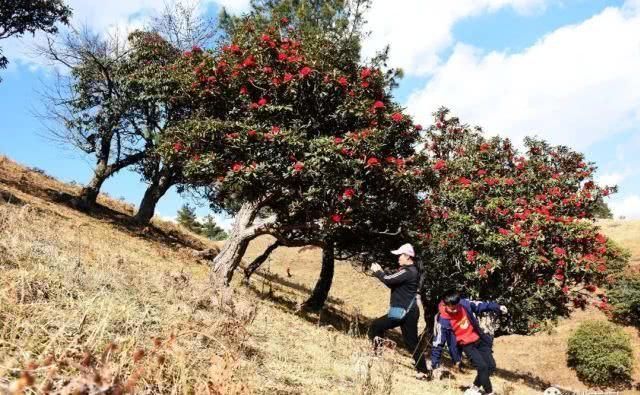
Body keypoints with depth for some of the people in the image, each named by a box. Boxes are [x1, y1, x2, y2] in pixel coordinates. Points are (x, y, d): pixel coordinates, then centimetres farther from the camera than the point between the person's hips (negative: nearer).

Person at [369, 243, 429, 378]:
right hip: (408, 311, 10)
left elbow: (389, 280, -22)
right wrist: (381, 272, 8)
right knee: (411, 342, 12)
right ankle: (423, 371, 14)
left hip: (403, 312, -10)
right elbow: (393, 282, 18)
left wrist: (377, 272, -6)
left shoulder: (408, 272, -16)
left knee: (375, 326, -1)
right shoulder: (411, 271, 16)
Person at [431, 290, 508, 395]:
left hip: (479, 339, 5)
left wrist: (497, 307, -4)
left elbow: (480, 305, 2)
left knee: (491, 366, 5)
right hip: (466, 345, -5)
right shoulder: (443, 321, -24)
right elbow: (438, 343, -18)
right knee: (482, 367, -19)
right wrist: (435, 365, -17)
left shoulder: (464, 304, -16)